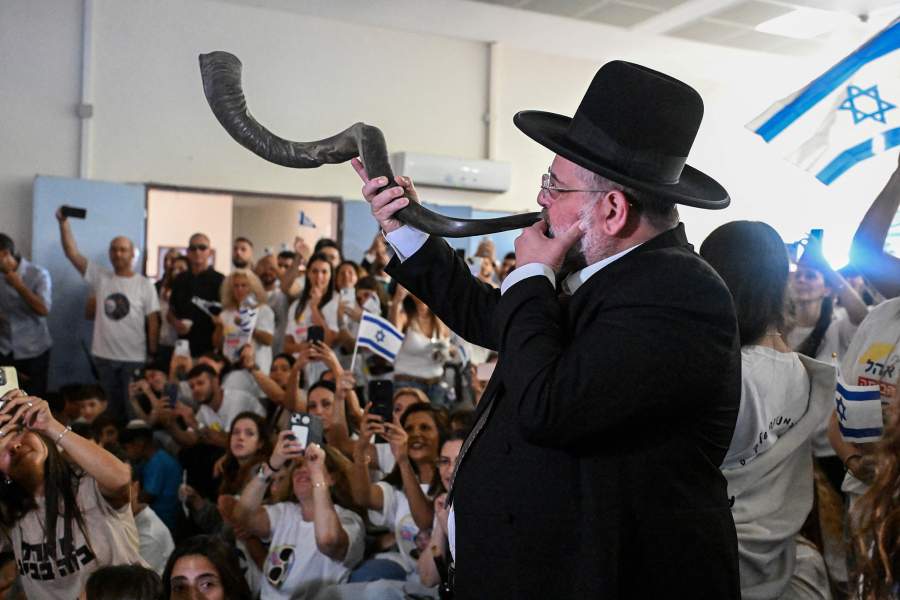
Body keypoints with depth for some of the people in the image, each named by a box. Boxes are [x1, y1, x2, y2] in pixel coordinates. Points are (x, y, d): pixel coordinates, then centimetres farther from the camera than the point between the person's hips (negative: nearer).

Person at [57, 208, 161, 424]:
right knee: (111, 407, 14)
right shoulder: (100, 277, 5)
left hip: (134, 358, -3)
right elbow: (72, 253, -2)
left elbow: (153, 321, -2)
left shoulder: (145, 285, -2)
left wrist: (153, 354, -6)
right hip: (104, 356, 3)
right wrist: (63, 222, -12)